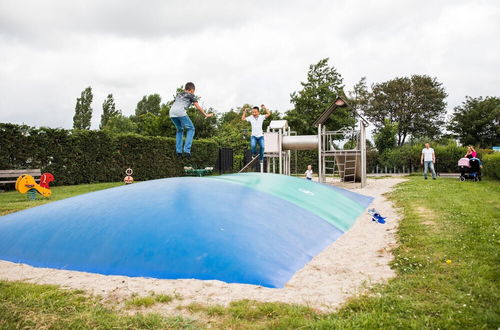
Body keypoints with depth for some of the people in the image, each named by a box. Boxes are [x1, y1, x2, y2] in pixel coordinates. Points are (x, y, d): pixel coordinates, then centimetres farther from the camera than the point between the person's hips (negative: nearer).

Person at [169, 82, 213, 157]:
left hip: (171, 112, 6)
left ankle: (178, 151, 15)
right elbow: (198, 107, 14)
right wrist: (206, 115, 26)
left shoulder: (179, 94, 32)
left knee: (179, 130, 25)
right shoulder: (191, 95, 17)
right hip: (181, 112, -6)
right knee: (191, 129, 11)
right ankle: (186, 150, -2)